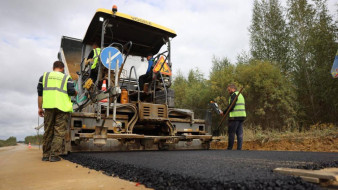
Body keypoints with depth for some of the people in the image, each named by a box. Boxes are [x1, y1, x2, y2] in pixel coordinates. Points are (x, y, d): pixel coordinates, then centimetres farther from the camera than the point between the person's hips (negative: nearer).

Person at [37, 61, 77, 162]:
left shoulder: (44, 76, 16)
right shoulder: (66, 78, 7)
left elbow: (40, 93, 11)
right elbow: (71, 91, -7)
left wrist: (40, 108, 14)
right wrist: (75, 93, 16)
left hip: (49, 107, 3)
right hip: (62, 108, -3)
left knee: (48, 132, 12)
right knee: (59, 133, 0)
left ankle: (45, 155, 17)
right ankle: (54, 155, -3)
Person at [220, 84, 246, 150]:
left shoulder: (234, 95, -7)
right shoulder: (241, 95, 23)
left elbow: (231, 106, -17)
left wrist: (224, 112, -7)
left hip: (235, 117, -9)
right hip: (242, 116, 9)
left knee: (231, 133, -4)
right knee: (239, 133, 7)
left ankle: (229, 148, 0)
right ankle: (239, 148, 7)